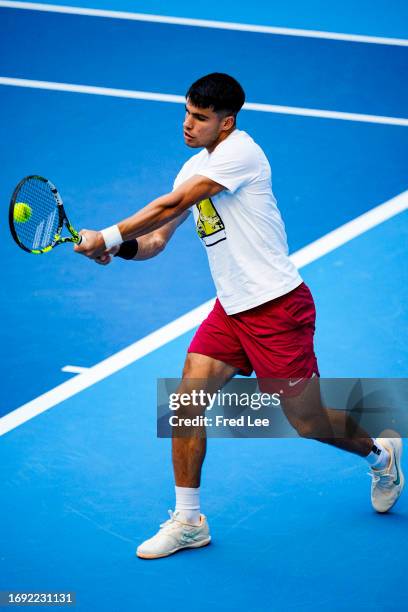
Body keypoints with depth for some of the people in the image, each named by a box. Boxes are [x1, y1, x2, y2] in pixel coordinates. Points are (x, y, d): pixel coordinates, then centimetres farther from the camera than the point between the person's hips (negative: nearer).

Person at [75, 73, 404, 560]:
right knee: (187, 400, -4)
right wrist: (119, 248, -12)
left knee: (307, 422, 1)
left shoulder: (240, 152, -16)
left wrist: (108, 235, -22)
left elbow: (171, 206, -23)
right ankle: (187, 521, 7)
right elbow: (157, 239, 9)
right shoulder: (194, 168, 12)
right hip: (230, 309, 8)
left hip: (276, 305, -8)